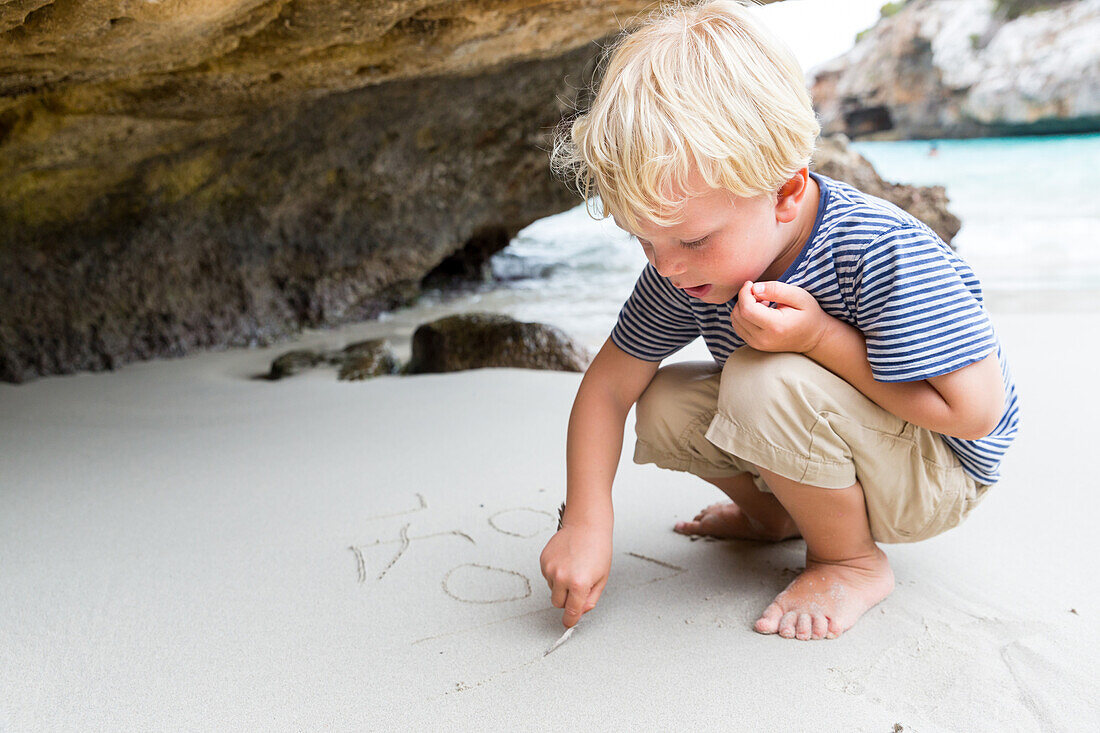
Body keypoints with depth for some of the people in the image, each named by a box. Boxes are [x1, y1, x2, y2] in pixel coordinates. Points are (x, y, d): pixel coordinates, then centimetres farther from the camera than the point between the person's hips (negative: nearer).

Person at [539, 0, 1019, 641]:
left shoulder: (883, 253, -33)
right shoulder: (684, 269, -15)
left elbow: (975, 411, -29)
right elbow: (608, 386, -9)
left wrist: (820, 337, -35)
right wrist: (586, 521, -19)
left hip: (937, 477, -6)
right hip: (807, 435, 7)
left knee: (764, 380, -33)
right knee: (660, 407, -12)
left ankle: (851, 561, -7)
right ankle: (776, 511, 15)